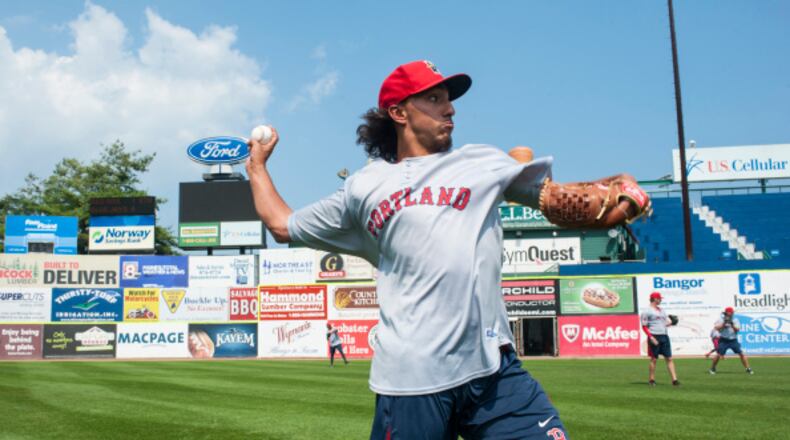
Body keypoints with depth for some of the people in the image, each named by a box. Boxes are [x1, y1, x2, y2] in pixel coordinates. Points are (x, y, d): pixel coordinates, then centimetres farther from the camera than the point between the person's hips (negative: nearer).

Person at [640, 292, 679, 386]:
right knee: (654, 359, 0)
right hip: (654, 337, -6)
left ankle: (674, 379, 1)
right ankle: (651, 380, 11)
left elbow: (667, 323, 20)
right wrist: (651, 337, -17)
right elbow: (644, 326, -8)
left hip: (664, 336, 6)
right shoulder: (647, 311, -5)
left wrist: (670, 322, -3)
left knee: (669, 358, 1)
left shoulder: (662, 310, 17)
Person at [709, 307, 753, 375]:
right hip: (724, 340, -2)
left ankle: (748, 369, 5)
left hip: (733, 340, 2)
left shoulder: (735, 320, 5)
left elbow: (737, 329, -8)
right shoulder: (721, 320, 0)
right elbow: (716, 327, -13)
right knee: (718, 354, -9)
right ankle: (712, 369, 8)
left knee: (741, 354, -5)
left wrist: (732, 325, -22)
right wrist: (724, 323, -21)